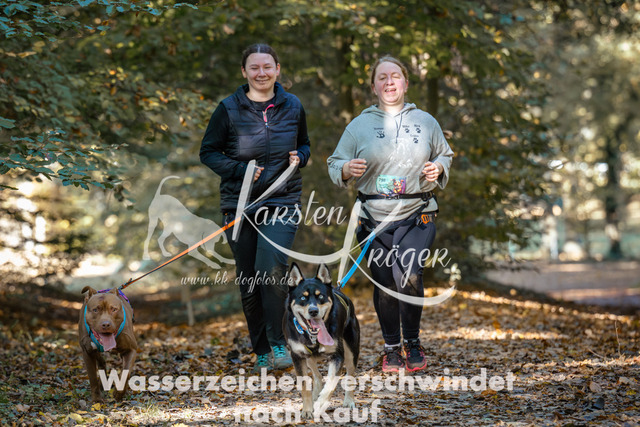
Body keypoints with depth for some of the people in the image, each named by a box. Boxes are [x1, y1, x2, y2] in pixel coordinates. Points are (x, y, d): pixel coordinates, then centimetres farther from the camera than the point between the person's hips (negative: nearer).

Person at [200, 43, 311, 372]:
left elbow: (304, 145, 19)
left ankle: (277, 343, -11)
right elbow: (208, 152, 3)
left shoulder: (293, 107, 5)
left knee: (272, 268, -23)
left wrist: (299, 157, -4)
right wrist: (240, 170, -13)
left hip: (282, 203, 0)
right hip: (240, 205, 0)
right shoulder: (229, 109, -2)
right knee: (248, 282, 5)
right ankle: (261, 353, 20)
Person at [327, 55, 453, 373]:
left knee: (409, 275, -17)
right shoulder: (360, 125, 8)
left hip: (417, 215, -1)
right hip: (375, 216, 1)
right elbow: (335, 163, 10)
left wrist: (439, 168, 1)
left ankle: (412, 343, 3)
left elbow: (445, 155, 23)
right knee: (384, 284, 2)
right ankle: (392, 348, 20)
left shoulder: (425, 121, 12)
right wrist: (346, 170, -13)